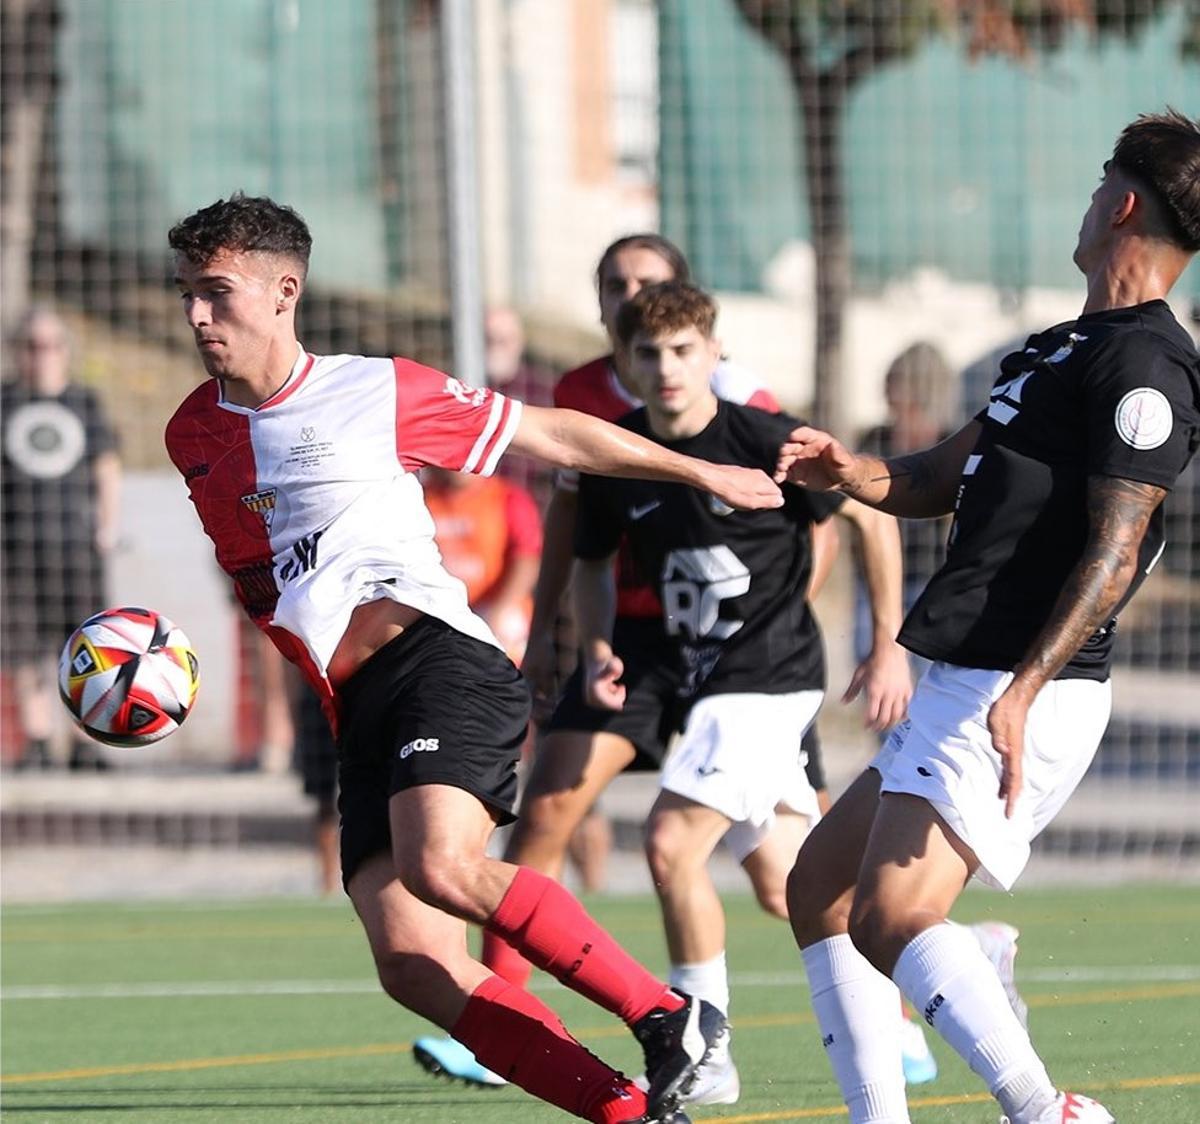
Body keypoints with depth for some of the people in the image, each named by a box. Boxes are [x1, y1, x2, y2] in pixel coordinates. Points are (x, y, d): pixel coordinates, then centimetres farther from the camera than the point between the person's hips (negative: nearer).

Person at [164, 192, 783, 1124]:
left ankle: (670, 1018, -19)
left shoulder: (376, 391, 3)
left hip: (436, 657, -5)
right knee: (412, 967, -14)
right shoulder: (194, 436, 16)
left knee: (440, 866, -32)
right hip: (354, 715, 5)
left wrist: (701, 472, 17)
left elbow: (548, 435, 12)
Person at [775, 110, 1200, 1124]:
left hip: (1018, 697, -11)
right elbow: (945, 479, 23)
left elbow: (1115, 552, -20)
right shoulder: (1065, 348, 20)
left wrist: (1023, 690, -29)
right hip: (962, 686, 11)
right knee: (820, 886, 16)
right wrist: (851, 471, 1)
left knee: (893, 921, -24)